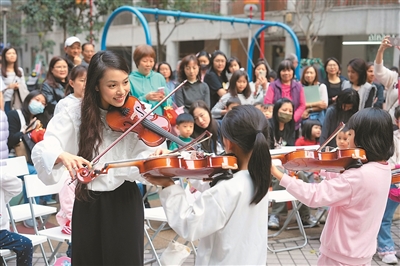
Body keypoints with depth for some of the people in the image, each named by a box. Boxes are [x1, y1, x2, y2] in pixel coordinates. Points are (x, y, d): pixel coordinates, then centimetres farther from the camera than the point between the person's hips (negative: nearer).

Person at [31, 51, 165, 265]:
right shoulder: (75, 115, -9)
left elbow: (144, 155, -15)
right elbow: (42, 150, -19)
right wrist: (63, 156, -41)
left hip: (126, 202, 0)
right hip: (89, 205, 0)